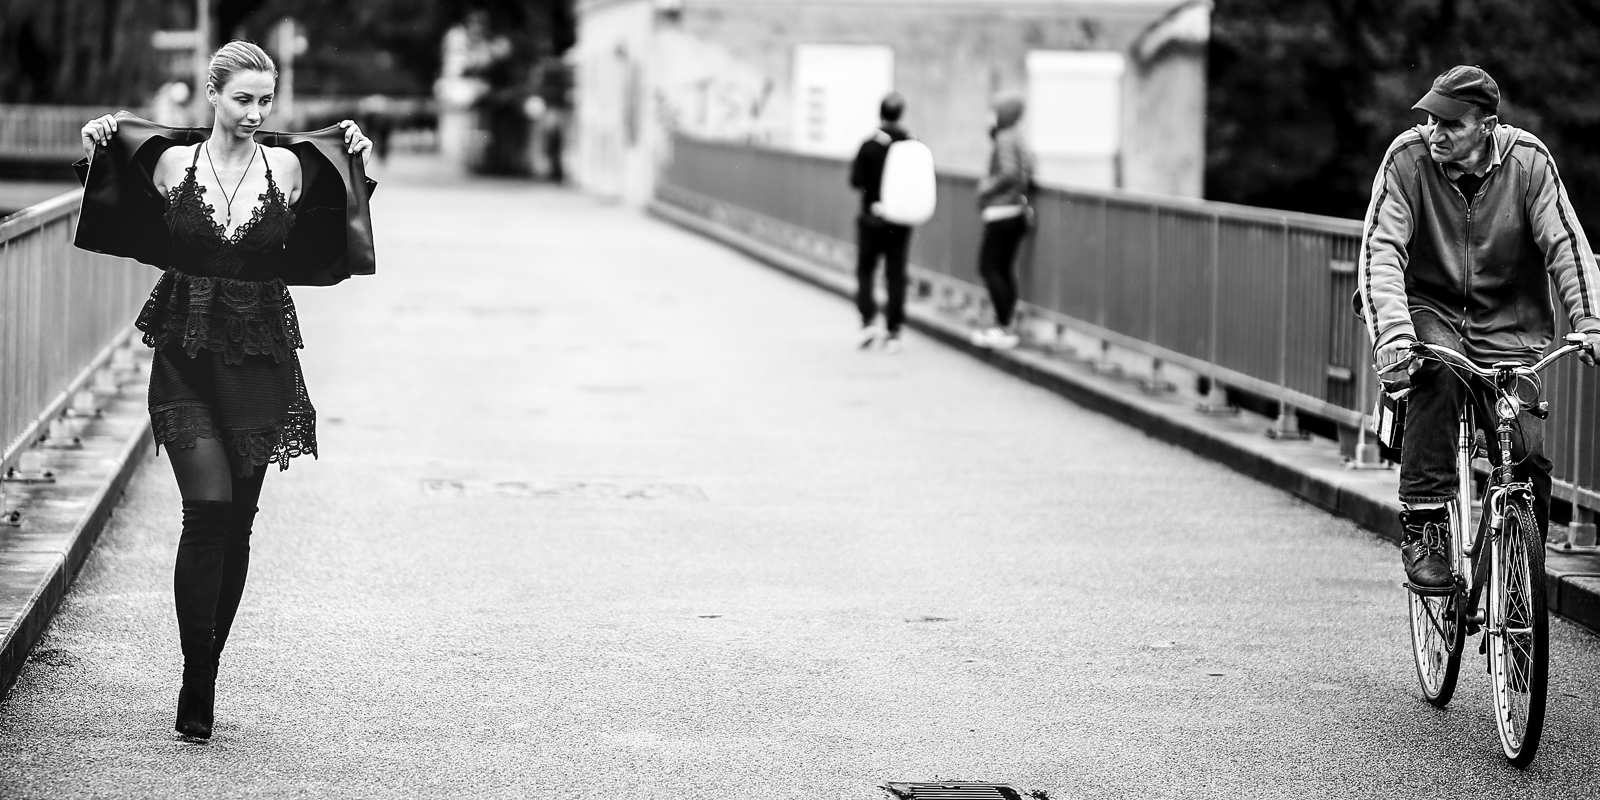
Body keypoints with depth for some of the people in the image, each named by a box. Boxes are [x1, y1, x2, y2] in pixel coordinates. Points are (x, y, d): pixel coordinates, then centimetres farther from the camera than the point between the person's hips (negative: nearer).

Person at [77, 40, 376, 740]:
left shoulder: (290, 168, 0)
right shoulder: (170, 162, -1)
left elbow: (324, 254, 4)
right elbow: (118, 223, 14)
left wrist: (354, 170, -5)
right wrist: (97, 150, -2)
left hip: (261, 359, 2)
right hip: (186, 356, -2)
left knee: (237, 522, 6)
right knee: (209, 511, -13)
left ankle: (204, 677, 19)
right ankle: (196, 694, -9)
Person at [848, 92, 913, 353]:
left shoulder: (870, 146, -13)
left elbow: (857, 181, -12)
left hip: (872, 217, -2)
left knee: (865, 271, 12)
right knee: (896, 275, 7)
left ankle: (869, 320, -4)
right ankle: (893, 332, 7)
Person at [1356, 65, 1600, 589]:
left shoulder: (1528, 160, -10)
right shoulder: (1408, 157, -13)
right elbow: (1381, 248, -20)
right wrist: (1391, 330, -35)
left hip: (1506, 326, 1)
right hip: (1430, 311, -1)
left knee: (1529, 458, -13)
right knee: (1435, 372, -36)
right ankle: (1422, 527, -28)